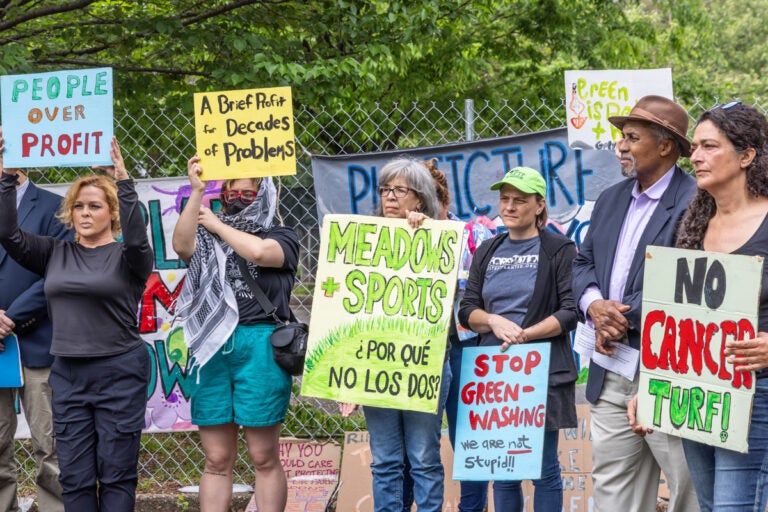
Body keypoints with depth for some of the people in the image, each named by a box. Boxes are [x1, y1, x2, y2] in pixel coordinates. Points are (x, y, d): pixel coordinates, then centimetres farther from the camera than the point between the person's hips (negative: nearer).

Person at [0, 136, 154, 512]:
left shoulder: (126, 257, 0)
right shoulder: (56, 254, 10)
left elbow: (137, 237, -22)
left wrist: (123, 181, -30)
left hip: (119, 372, -4)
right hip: (68, 373, 4)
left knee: (116, 475, -1)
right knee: (75, 476, 3)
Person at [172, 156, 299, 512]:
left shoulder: (281, 238, 10)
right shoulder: (208, 240, 16)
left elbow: (257, 252, -11)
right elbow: (181, 246, -5)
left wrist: (218, 225, 3)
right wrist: (196, 191, -8)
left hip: (259, 347, -2)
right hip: (210, 348, 2)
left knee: (264, 458, -1)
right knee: (217, 459, 3)